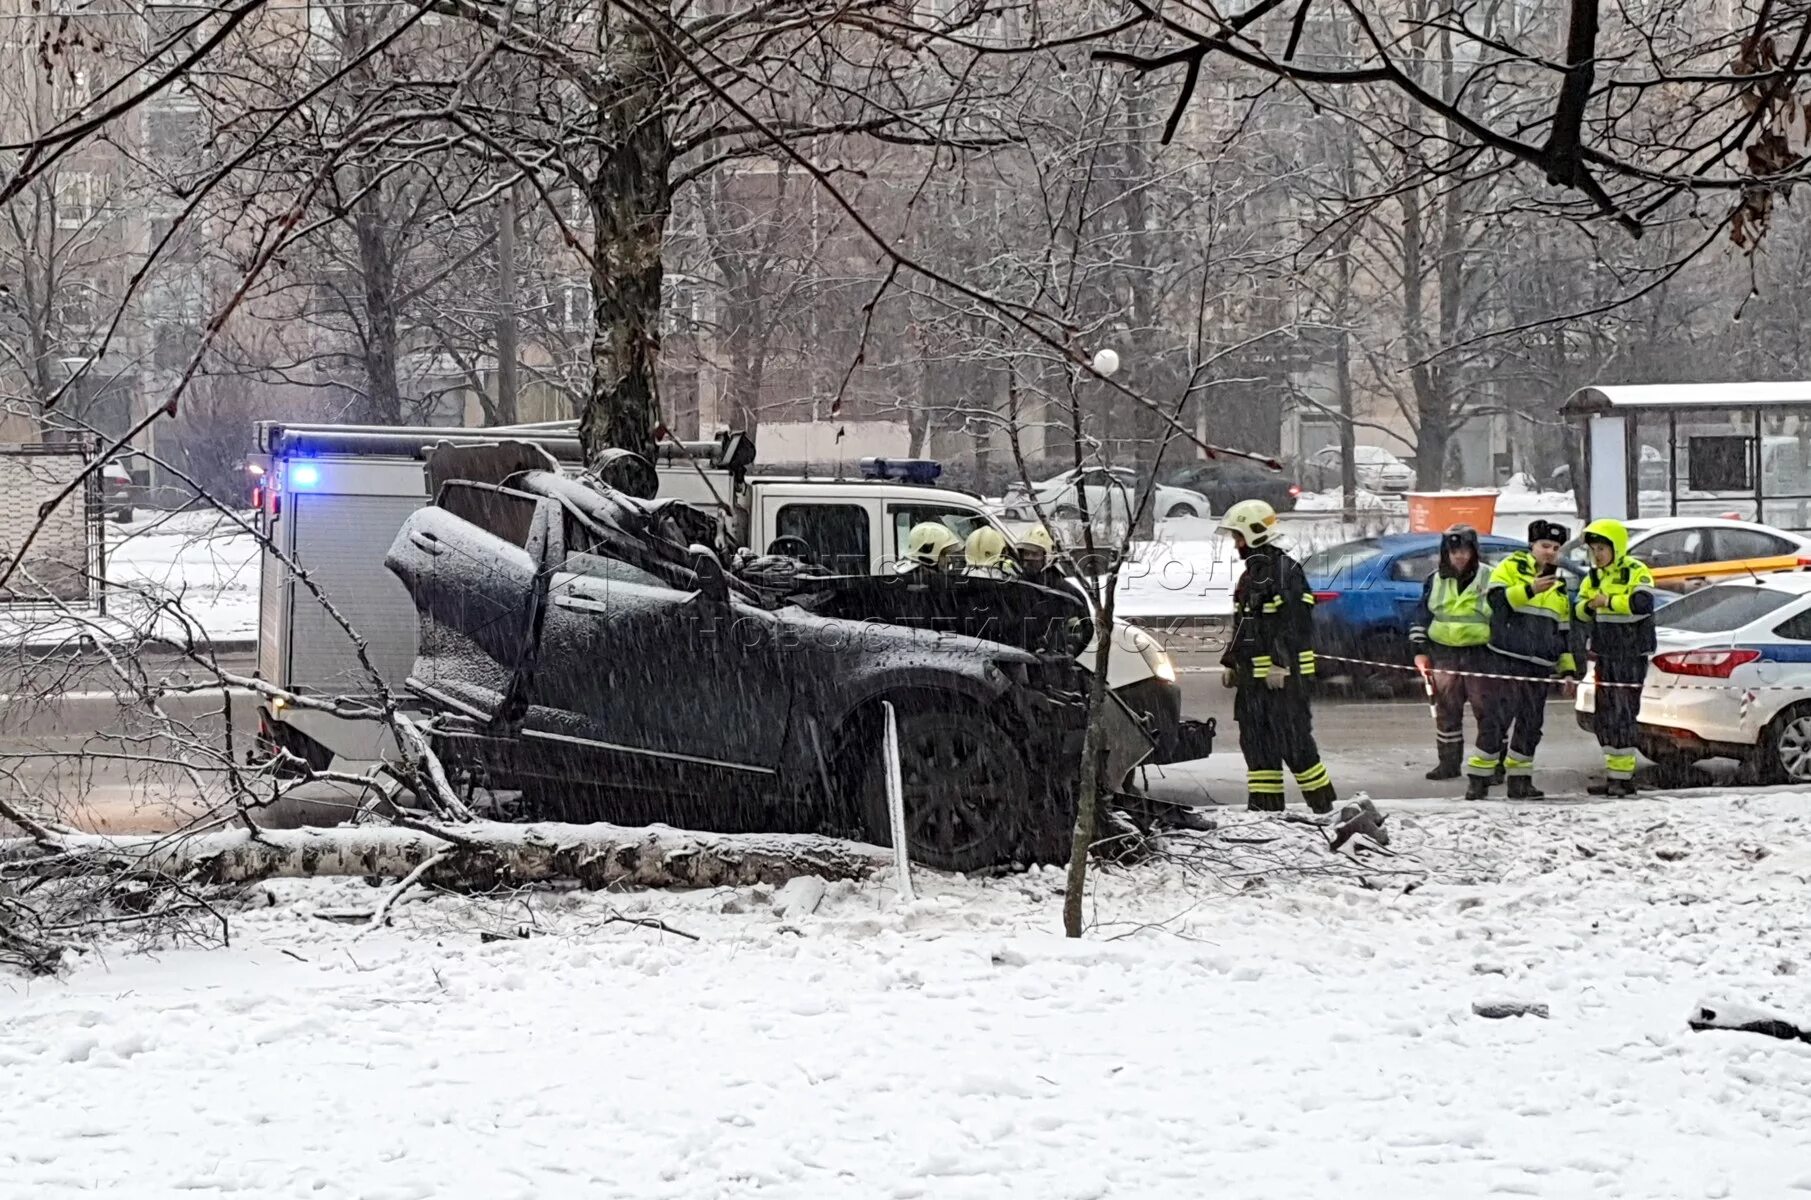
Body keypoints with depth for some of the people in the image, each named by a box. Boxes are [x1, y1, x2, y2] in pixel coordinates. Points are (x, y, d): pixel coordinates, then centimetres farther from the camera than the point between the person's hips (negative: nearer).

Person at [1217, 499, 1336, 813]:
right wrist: (1230, 663, 22)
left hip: (1284, 673, -10)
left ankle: (1323, 803, 0)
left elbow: (1293, 623, -19)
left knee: (1293, 740, -7)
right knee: (1255, 740, 8)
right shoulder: (1251, 573, 19)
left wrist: (1280, 664, -24)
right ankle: (1264, 803, 11)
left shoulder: (1284, 570, -11)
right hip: (1253, 674, 10)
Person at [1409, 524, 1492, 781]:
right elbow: (1422, 616, 14)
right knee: (1446, 711, 6)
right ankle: (1448, 762, 14)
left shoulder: (1488, 579, -2)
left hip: (1480, 653, -3)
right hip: (1444, 654, 3)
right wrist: (1419, 651, 7)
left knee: (1486, 711, -3)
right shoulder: (1436, 580, 8)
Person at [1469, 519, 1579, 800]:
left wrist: (1568, 669, 16)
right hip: (1504, 661, -6)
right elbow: (1496, 598, -14)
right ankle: (1478, 777, -8)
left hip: (1540, 669, 6)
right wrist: (1530, 590, -24)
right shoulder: (1510, 568, 3)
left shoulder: (1559, 587, 21)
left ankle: (1520, 779, 13)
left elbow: (1565, 632, 23)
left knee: (1530, 725, 6)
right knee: (1494, 720, -11)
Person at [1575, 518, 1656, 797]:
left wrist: (1609, 601, -20)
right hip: (1605, 654, 8)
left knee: (1623, 714, -11)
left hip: (1631, 655, -8)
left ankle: (1623, 776, -10)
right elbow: (1579, 612, 16)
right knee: (1605, 716, 8)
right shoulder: (1594, 577, 15)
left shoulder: (1636, 572, -9)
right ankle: (1613, 773, 14)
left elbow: (1642, 603, -25)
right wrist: (1588, 606, -6)